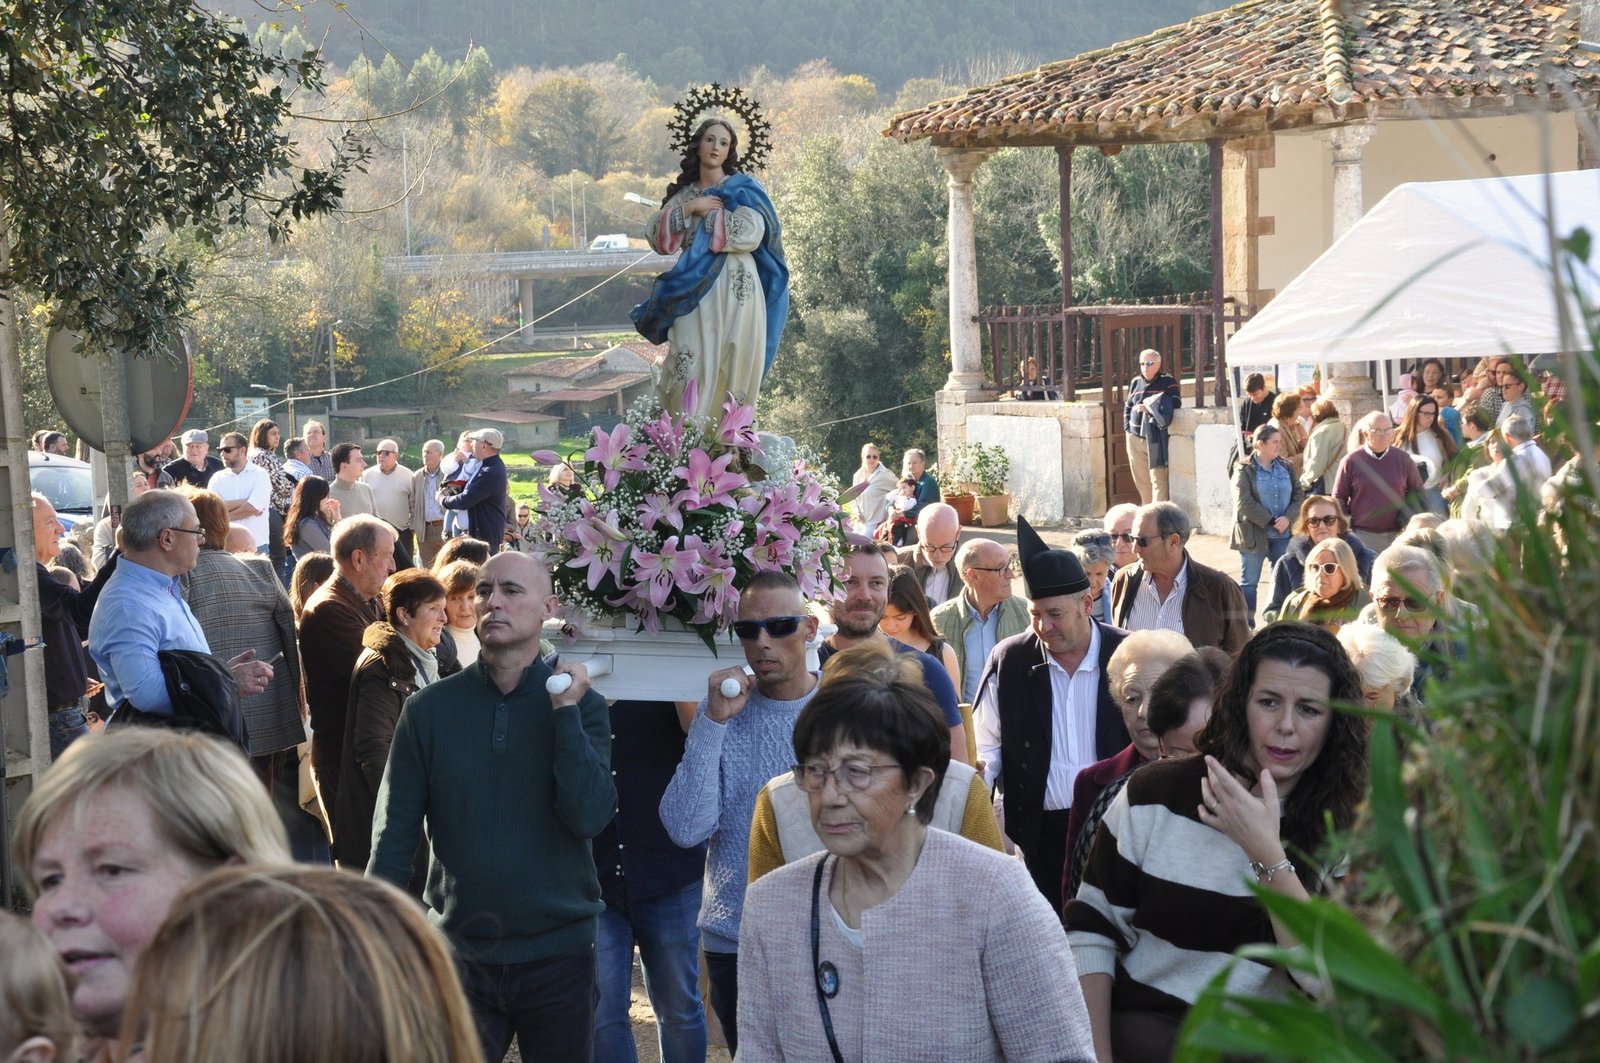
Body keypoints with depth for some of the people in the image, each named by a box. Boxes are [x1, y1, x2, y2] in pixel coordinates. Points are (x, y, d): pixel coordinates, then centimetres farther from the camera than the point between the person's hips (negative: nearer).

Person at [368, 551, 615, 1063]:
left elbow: (590, 817, -14)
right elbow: (394, 834, 1)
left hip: (557, 956, 0)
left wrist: (565, 712, -17)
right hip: (458, 954, 0)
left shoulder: (581, 705, -1)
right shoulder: (430, 708, 0)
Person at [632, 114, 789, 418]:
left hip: (733, 291, -3)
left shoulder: (743, 189, 4)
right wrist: (689, 208, -7)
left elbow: (749, 233, -12)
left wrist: (708, 213, -5)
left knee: (730, 367, -5)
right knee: (692, 368, -5)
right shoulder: (683, 193, 15)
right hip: (694, 292, 3)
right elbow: (654, 233, 4)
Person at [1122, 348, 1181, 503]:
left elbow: (1174, 405, -14)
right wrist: (1127, 428, 11)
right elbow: (1127, 407, 23)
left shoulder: (1168, 382, -1)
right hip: (1135, 438, 6)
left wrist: (1148, 407, -15)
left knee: (1158, 479, -11)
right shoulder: (1136, 383, 14)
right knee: (1142, 481, 12)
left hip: (1156, 439, -6)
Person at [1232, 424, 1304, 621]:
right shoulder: (1244, 470, -7)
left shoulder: (1285, 468, 8)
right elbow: (1244, 503, -15)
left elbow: (1298, 495, 5)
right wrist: (1271, 521, -16)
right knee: (1249, 582, 3)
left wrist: (1287, 518, -13)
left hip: (1283, 534, 4)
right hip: (1254, 534, -4)